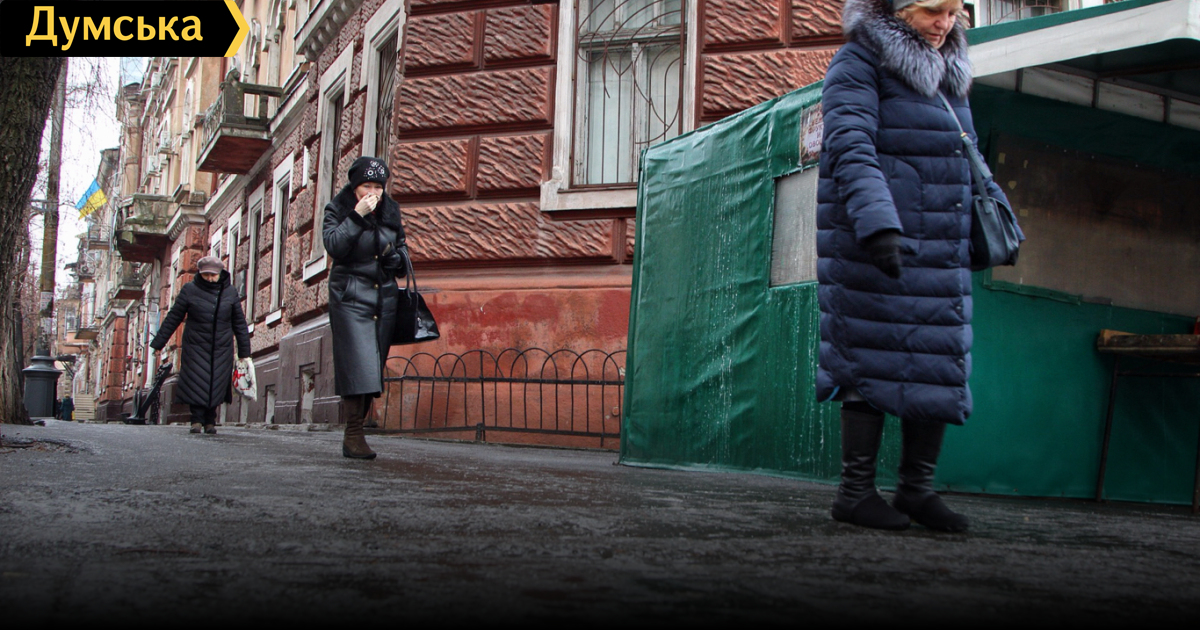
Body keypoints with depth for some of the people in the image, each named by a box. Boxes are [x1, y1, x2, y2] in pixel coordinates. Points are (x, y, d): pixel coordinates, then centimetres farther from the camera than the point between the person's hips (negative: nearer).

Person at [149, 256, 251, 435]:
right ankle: (197, 420, -3)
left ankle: (210, 422, 11)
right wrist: (158, 344, 2)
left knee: (216, 385, -1)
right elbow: (173, 318, 3)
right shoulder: (190, 290, 0)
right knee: (196, 383, -11)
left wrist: (244, 351, 9)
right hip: (196, 347, -1)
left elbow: (239, 323, 10)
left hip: (222, 349, 1)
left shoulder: (230, 293, 5)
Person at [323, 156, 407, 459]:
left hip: (385, 296, 5)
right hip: (350, 296, -5)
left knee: (373, 366, 3)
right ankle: (354, 436, -13)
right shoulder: (338, 210, 0)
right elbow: (334, 246, -17)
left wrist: (397, 257, 3)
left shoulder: (391, 211, 11)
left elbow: (401, 247, 25)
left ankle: (354, 433, 11)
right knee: (357, 364, -14)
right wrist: (357, 216, -21)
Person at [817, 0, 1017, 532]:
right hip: (872, 246, -8)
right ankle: (855, 490, 3)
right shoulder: (859, 63, -4)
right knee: (874, 364, -7)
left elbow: (965, 155, 30)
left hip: (941, 248, 8)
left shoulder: (949, 72, 20)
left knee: (940, 364, 5)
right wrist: (877, 222, -30)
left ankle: (916, 488, 15)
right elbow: (850, 148, -18)